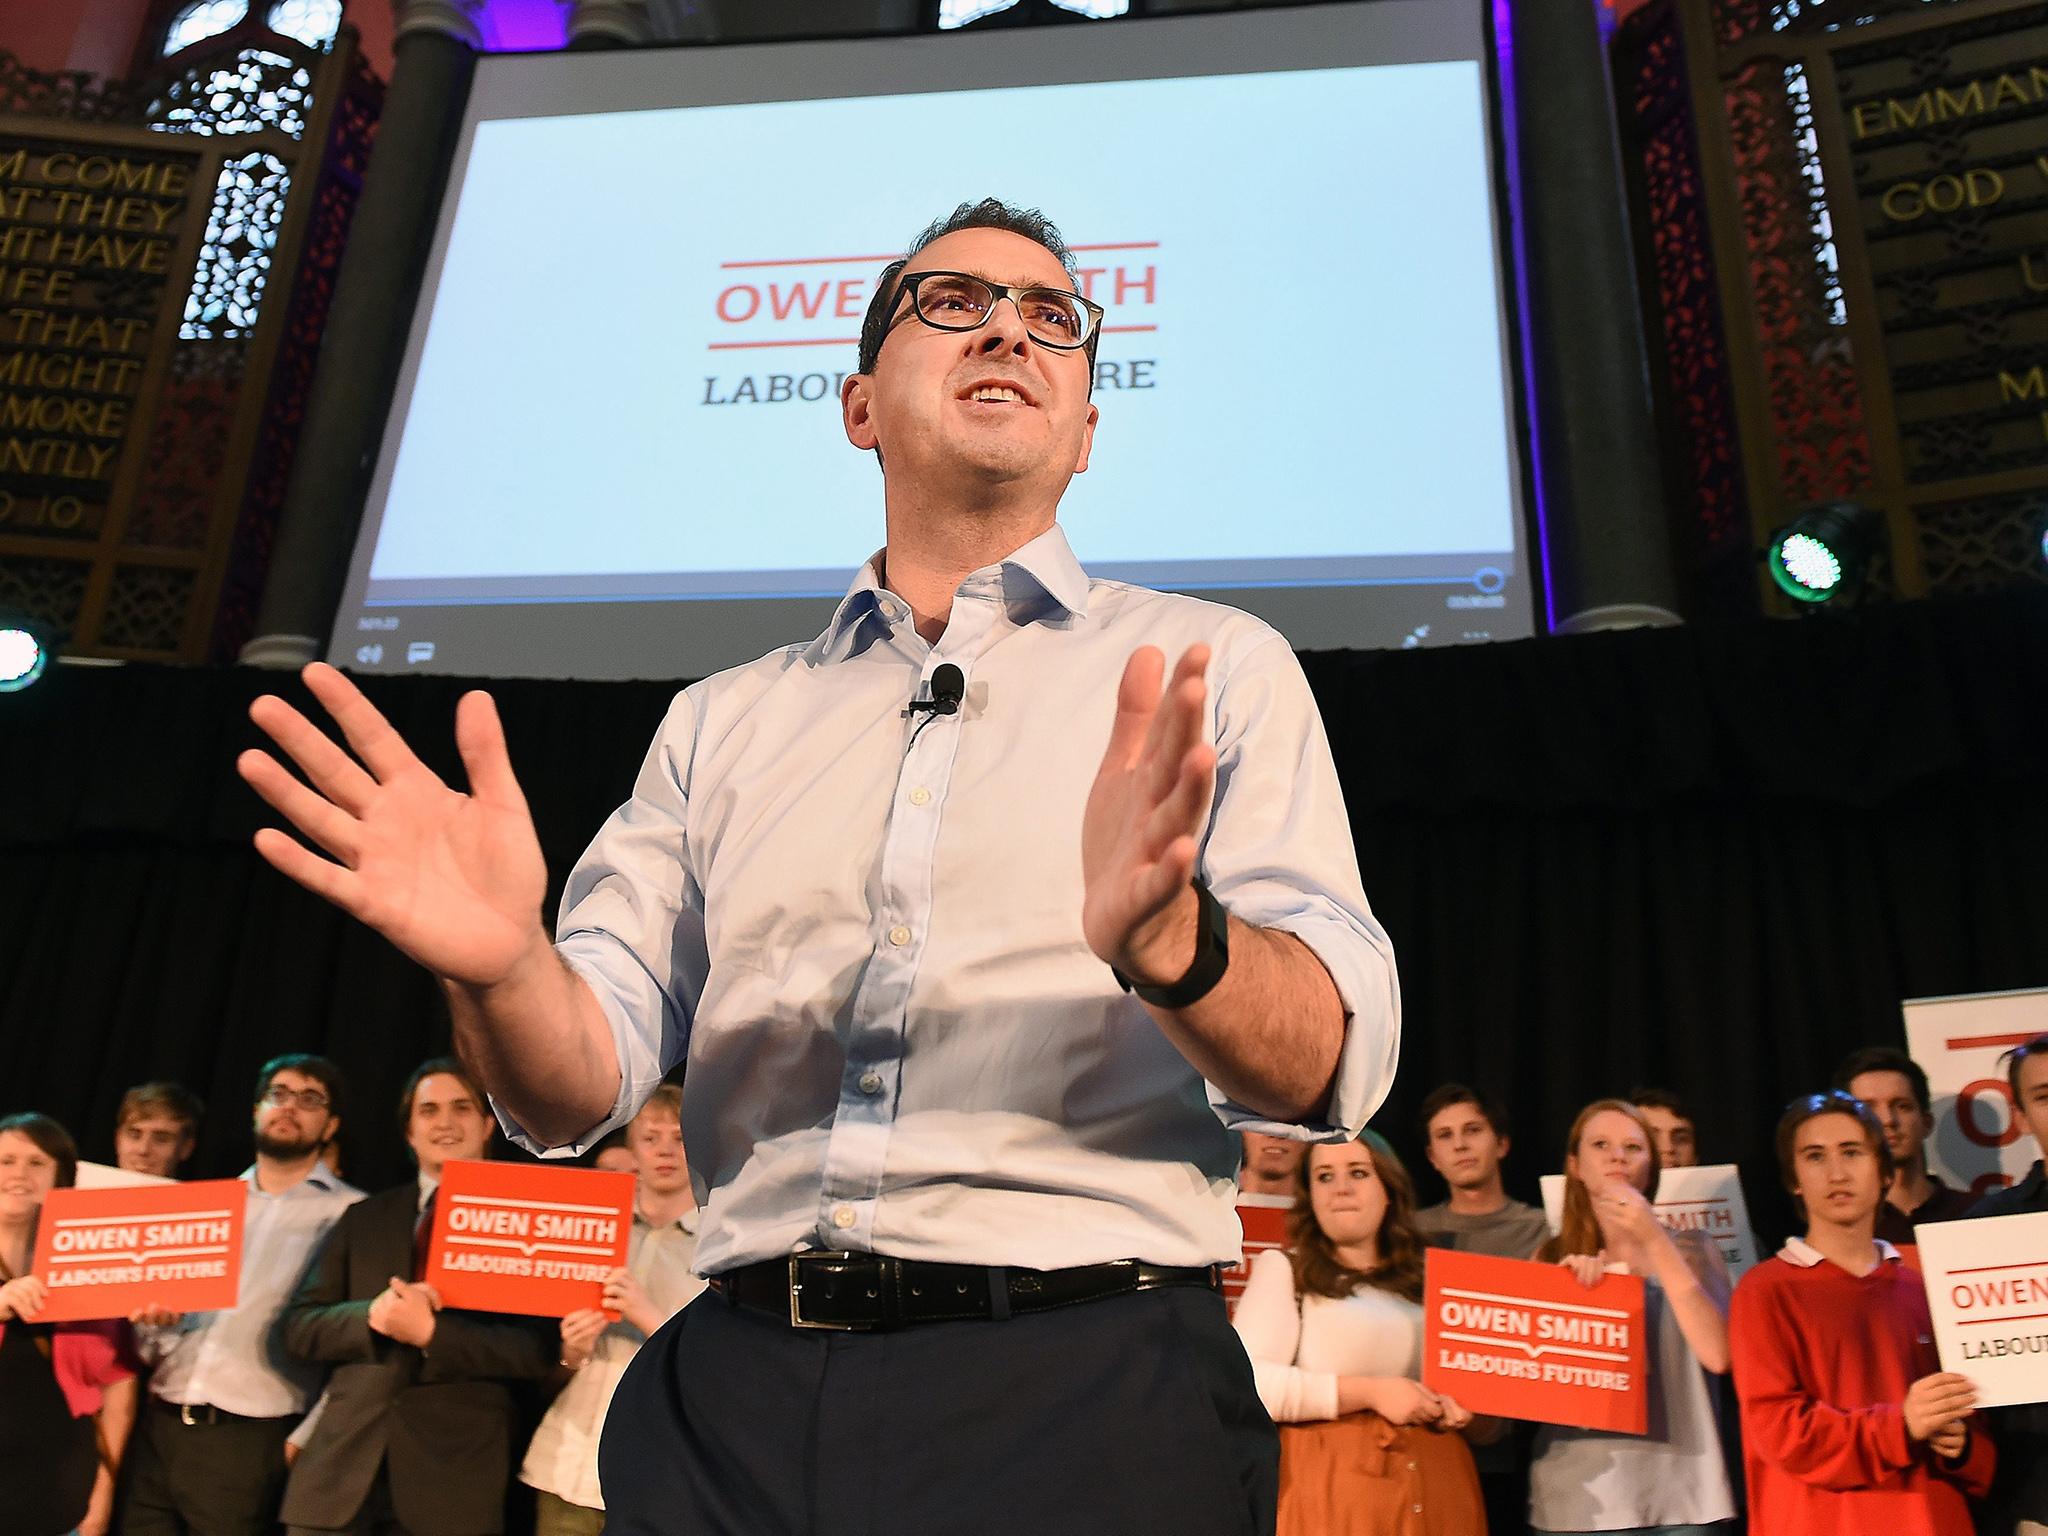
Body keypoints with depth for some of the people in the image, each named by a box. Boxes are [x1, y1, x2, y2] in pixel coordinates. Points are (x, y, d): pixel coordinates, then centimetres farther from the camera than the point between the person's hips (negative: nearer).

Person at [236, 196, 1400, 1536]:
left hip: (1082, 1392, -2)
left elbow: (1333, 1068, -8)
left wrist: (1167, 942, -29)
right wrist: (502, 966, -17)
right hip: (739, 1392, 3)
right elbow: (580, 1087, 5)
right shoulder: (722, 722, 12)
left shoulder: (1218, 669, 4)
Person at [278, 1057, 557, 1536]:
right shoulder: (364, 1219, 13)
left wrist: (431, 1331, -17)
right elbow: (296, 1328, 8)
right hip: (344, 1466, 3)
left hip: (454, 1473, -3)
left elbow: (537, 1350, -6)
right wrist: (371, 1316, -11)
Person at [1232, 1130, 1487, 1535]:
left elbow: (1490, 1418, 21)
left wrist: (1465, 1411, -1)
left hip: (1438, 1489, 4)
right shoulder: (1284, 1269, 2)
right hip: (1331, 1488, -4)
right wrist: (1369, 1393, -14)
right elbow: (1246, 1383, -13)